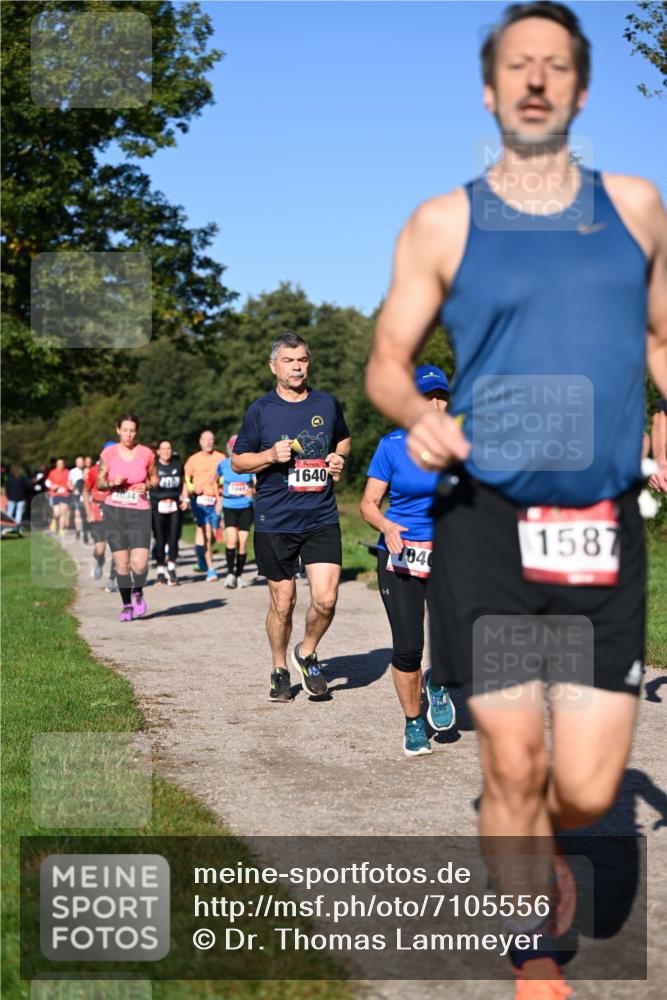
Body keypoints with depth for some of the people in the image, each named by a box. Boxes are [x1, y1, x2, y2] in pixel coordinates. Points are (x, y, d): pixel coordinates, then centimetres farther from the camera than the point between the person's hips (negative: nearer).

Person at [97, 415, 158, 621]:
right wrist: (112, 483, -15)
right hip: (114, 511, 1)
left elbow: (154, 478, 14)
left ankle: (138, 593, 19)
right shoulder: (108, 453, 0)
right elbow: (99, 483, 6)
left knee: (139, 564, -12)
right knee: (121, 563, 0)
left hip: (139, 512, -1)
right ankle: (127, 605, 17)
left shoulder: (146, 453, 0)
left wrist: (147, 485, -7)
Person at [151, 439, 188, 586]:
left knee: (174, 538, -5)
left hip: (175, 506, 3)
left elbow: (183, 483, 22)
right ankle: (161, 570, 9)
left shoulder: (178, 464, 11)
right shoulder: (153, 466, -1)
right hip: (157, 506, -3)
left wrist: (185, 499, 12)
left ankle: (171, 567, 4)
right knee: (160, 539, 0)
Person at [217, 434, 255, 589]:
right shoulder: (223, 464, 1)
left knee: (242, 544, 2)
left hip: (246, 507, 0)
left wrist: (253, 491, -28)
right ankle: (230, 573, -5)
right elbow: (215, 481, 19)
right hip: (229, 507, 0)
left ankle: (239, 575, 16)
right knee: (231, 541, -16)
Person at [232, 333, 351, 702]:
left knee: (325, 599, -10)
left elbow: (343, 439, 26)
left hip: (322, 519, 2)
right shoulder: (260, 410, 0)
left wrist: (339, 458, 4)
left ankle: (306, 654, 18)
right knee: (282, 603, 5)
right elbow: (237, 461, 5)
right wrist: (271, 456, -13)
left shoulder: (327, 404, 7)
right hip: (275, 522, -1)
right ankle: (280, 670, 26)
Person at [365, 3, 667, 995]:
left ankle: (529, 841, 36)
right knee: (515, 765, 0)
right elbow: (387, 361, 8)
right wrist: (417, 415, -14)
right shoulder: (444, 224, 5)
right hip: (487, 519, -2)